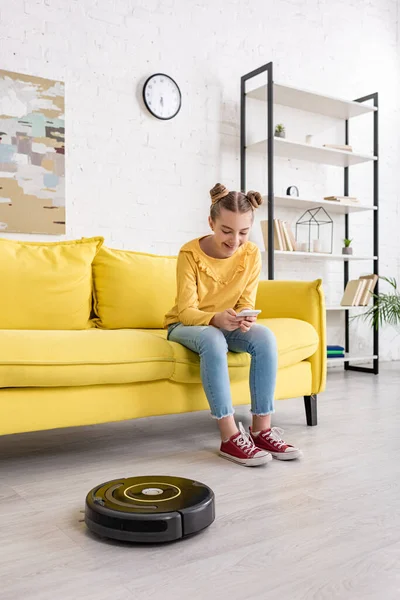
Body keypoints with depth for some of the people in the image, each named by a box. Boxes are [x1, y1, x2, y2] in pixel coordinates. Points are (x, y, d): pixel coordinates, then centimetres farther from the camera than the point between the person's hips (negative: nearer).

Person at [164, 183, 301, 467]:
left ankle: (262, 429, -22)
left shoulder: (252, 254, -10)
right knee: (213, 339, -38)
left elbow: (246, 303, -8)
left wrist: (245, 319, -33)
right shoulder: (190, 253, -20)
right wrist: (215, 318, -43)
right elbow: (186, 310, -21)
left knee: (265, 337, -27)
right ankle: (230, 437, -35)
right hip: (186, 324, -3)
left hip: (226, 324, 4)